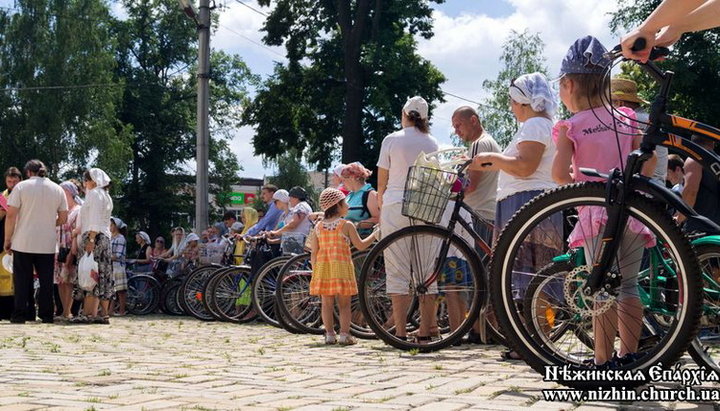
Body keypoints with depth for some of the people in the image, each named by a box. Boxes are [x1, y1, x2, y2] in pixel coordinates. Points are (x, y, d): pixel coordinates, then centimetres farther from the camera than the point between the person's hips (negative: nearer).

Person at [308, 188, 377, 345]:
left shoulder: (318, 227, 7)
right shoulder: (347, 225, -3)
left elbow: (313, 253, 6)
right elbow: (361, 245, 1)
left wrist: (315, 270, 14)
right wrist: (375, 234, 13)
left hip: (322, 267, 3)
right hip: (341, 267, -3)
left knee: (327, 303, 7)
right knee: (344, 304, 2)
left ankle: (329, 334, 6)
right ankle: (344, 334, -2)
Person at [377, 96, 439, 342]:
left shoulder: (391, 140, 1)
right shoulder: (432, 143, 9)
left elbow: (382, 182, 3)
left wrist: (381, 208, 15)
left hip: (396, 207, -3)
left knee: (398, 272, -1)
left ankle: (400, 334, -4)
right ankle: (425, 332, 6)